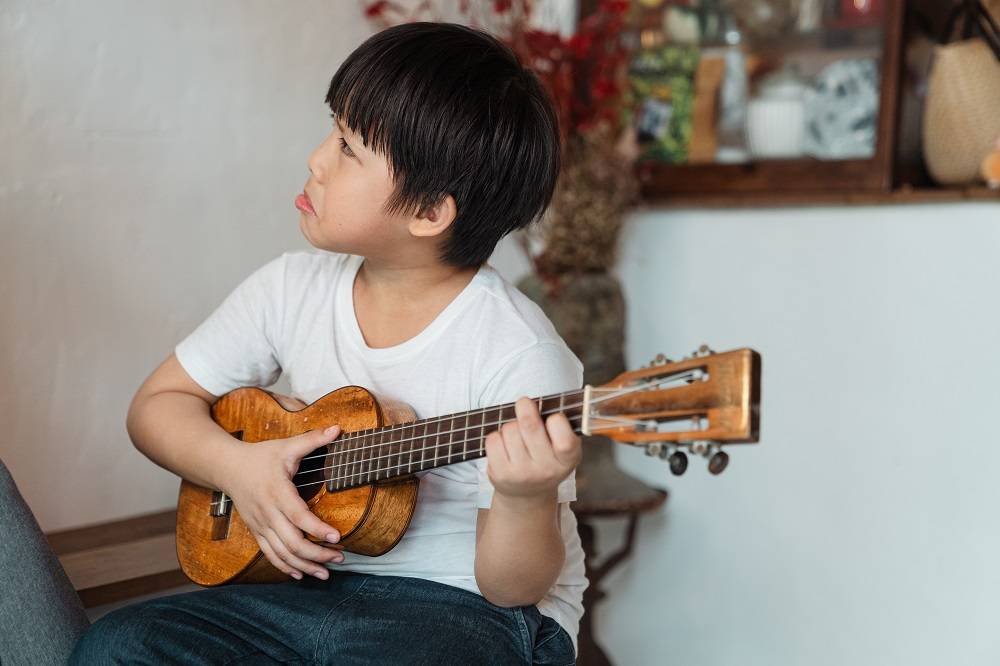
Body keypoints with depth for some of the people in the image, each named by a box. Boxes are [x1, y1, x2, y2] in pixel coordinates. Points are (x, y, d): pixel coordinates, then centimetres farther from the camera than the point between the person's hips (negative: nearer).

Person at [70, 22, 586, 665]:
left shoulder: (518, 354, -20)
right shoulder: (293, 289, -2)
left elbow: (512, 585, -15)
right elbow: (159, 402, 9)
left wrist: (524, 501, -37)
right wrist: (236, 464, -11)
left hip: (475, 609, -4)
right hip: (318, 582, 5)